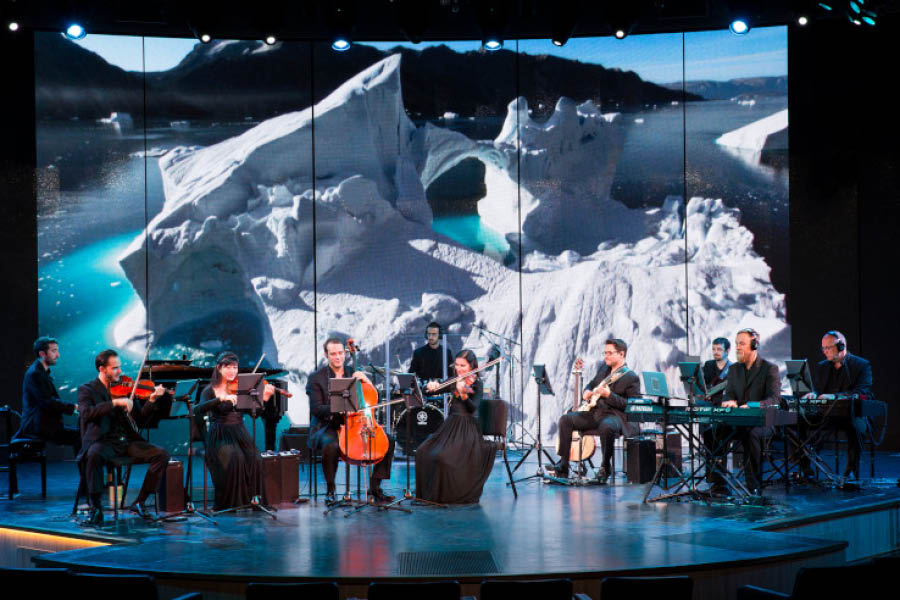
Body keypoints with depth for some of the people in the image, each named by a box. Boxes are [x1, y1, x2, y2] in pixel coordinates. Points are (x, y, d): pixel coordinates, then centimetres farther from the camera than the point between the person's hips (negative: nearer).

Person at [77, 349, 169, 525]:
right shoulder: (87, 390, 3)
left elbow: (140, 418, 10)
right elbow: (86, 414, -18)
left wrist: (152, 400, -8)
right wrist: (115, 402, -25)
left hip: (128, 441, 4)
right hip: (104, 442, -4)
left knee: (162, 455, -16)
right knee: (94, 455, -38)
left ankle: (139, 502, -6)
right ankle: (96, 509, -24)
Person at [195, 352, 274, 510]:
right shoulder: (210, 390, 0)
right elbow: (198, 409, -20)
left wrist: (264, 398, -19)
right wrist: (221, 399, -31)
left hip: (239, 434, 3)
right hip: (220, 436, -3)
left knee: (254, 460, -23)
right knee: (235, 459, -30)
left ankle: (248, 499, -7)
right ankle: (229, 503, -17)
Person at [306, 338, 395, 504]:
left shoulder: (353, 373, 13)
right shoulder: (316, 378, 0)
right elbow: (316, 409, -10)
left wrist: (366, 380, -5)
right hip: (328, 426, -5)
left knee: (389, 441, -12)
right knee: (331, 445, -39)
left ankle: (375, 487, -5)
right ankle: (330, 489, -18)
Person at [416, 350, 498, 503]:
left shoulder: (476, 383, -4)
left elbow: (473, 407, -18)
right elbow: (430, 390, 9)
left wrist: (463, 394, -35)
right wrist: (431, 386, -14)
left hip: (466, 428, -6)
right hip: (450, 425, 6)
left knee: (442, 456, -25)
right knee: (423, 452, -9)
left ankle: (448, 494, -7)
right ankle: (430, 491, 4)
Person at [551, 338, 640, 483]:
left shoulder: (631, 377, -8)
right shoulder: (604, 368, 15)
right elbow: (591, 384, 31)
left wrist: (609, 395, -22)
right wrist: (586, 392, 6)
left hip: (615, 415, -8)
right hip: (595, 411, 8)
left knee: (606, 426, -41)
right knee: (566, 419, -8)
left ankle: (606, 467, -21)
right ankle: (563, 465, -6)